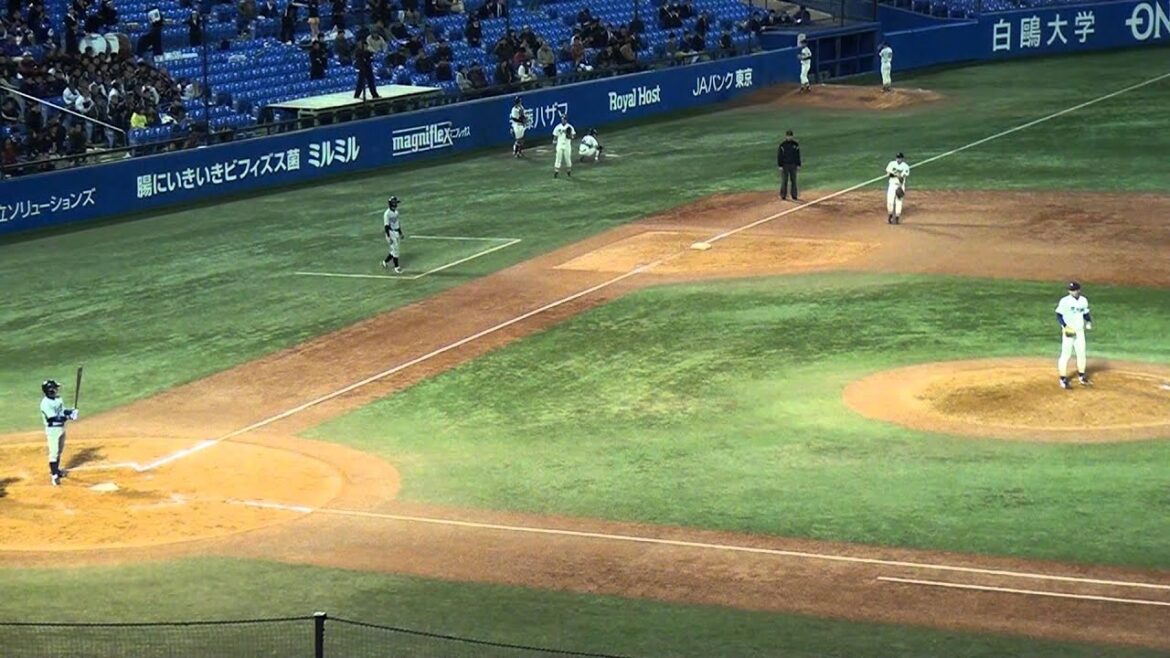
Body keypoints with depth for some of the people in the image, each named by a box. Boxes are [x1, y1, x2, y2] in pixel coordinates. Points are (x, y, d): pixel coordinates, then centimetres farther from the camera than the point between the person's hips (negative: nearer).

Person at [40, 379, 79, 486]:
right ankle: (54, 475, -4)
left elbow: (63, 411, 11)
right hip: (52, 429, -9)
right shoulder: (45, 403, -23)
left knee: (59, 451, 20)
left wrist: (71, 412, -9)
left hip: (61, 428, 9)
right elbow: (53, 418, -27)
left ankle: (56, 469, 36)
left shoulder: (58, 399, 3)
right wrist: (68, 417, -32)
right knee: (54, 452, -7)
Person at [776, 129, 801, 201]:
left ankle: (794, 196, 15)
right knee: (784, 181, 0)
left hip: (793, 165, 3)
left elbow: (797, 155, 9)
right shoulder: (782, 144, -7)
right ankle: (783, 196, 7)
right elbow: (779, 155, -5)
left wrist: (798, 165, 5)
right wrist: (780, 165, -10)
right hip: (784, 165, -3)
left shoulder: (795, 144, 2)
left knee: (794, 180, 8)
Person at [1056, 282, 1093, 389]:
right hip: (1068, 332, -5)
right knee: (1066, 354, -3)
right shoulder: (1065, 301, -12)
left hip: (1080, 331, 5)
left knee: (1081, 354, 13)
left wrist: (1089, 321, -5)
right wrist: (1065, 326, -23)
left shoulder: (1083, 300, 4)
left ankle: (1081, 376, 30)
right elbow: (1059, 315, -10)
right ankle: (1063, 379, 5)